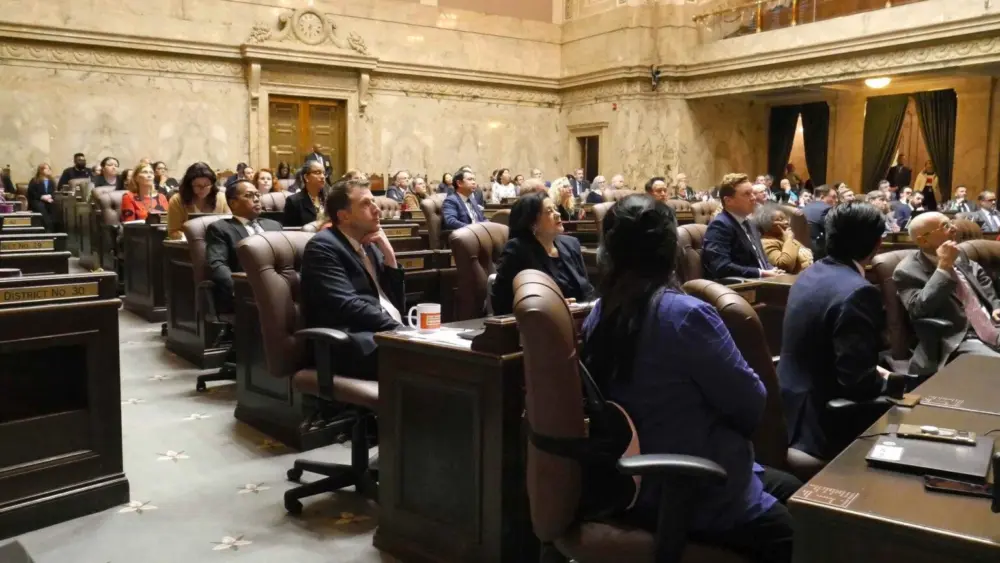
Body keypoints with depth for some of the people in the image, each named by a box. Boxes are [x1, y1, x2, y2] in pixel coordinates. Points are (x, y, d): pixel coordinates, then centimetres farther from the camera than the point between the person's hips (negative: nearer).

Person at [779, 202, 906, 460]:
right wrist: (893, 382, -6)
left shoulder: (810, 274, 5)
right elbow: (857, 380, -25)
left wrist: (876, 373, 16)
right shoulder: (857, 292, -23)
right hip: (823, 424, -9)